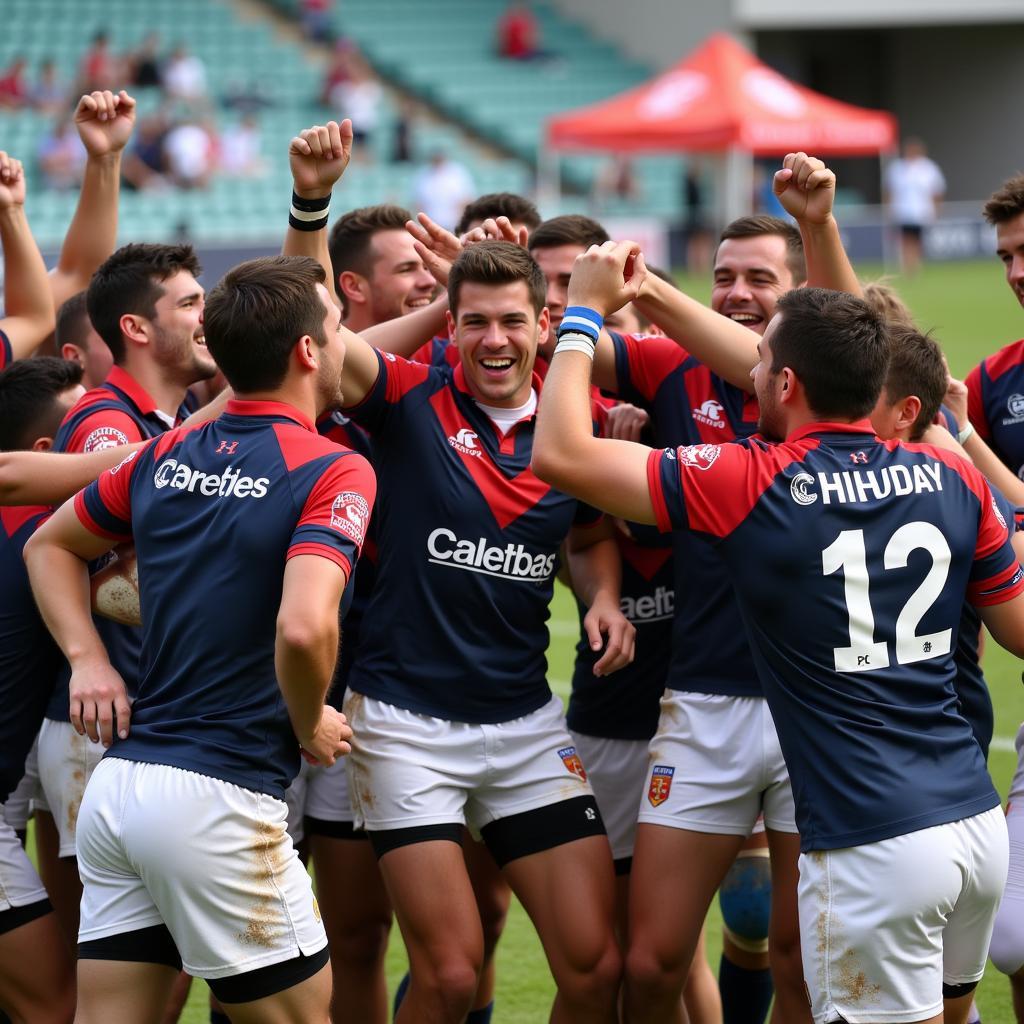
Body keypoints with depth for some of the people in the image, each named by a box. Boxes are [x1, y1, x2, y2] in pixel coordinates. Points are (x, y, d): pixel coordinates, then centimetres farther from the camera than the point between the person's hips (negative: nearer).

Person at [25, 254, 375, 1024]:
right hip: (219, 795, -7)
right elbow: (303, 627, -25)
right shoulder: (334, 472, -10)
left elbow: (50, 545, 24)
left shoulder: (166, 456, 11)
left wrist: (88, 658, 15)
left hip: (118, 783, 7)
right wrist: (311, 727, -7)